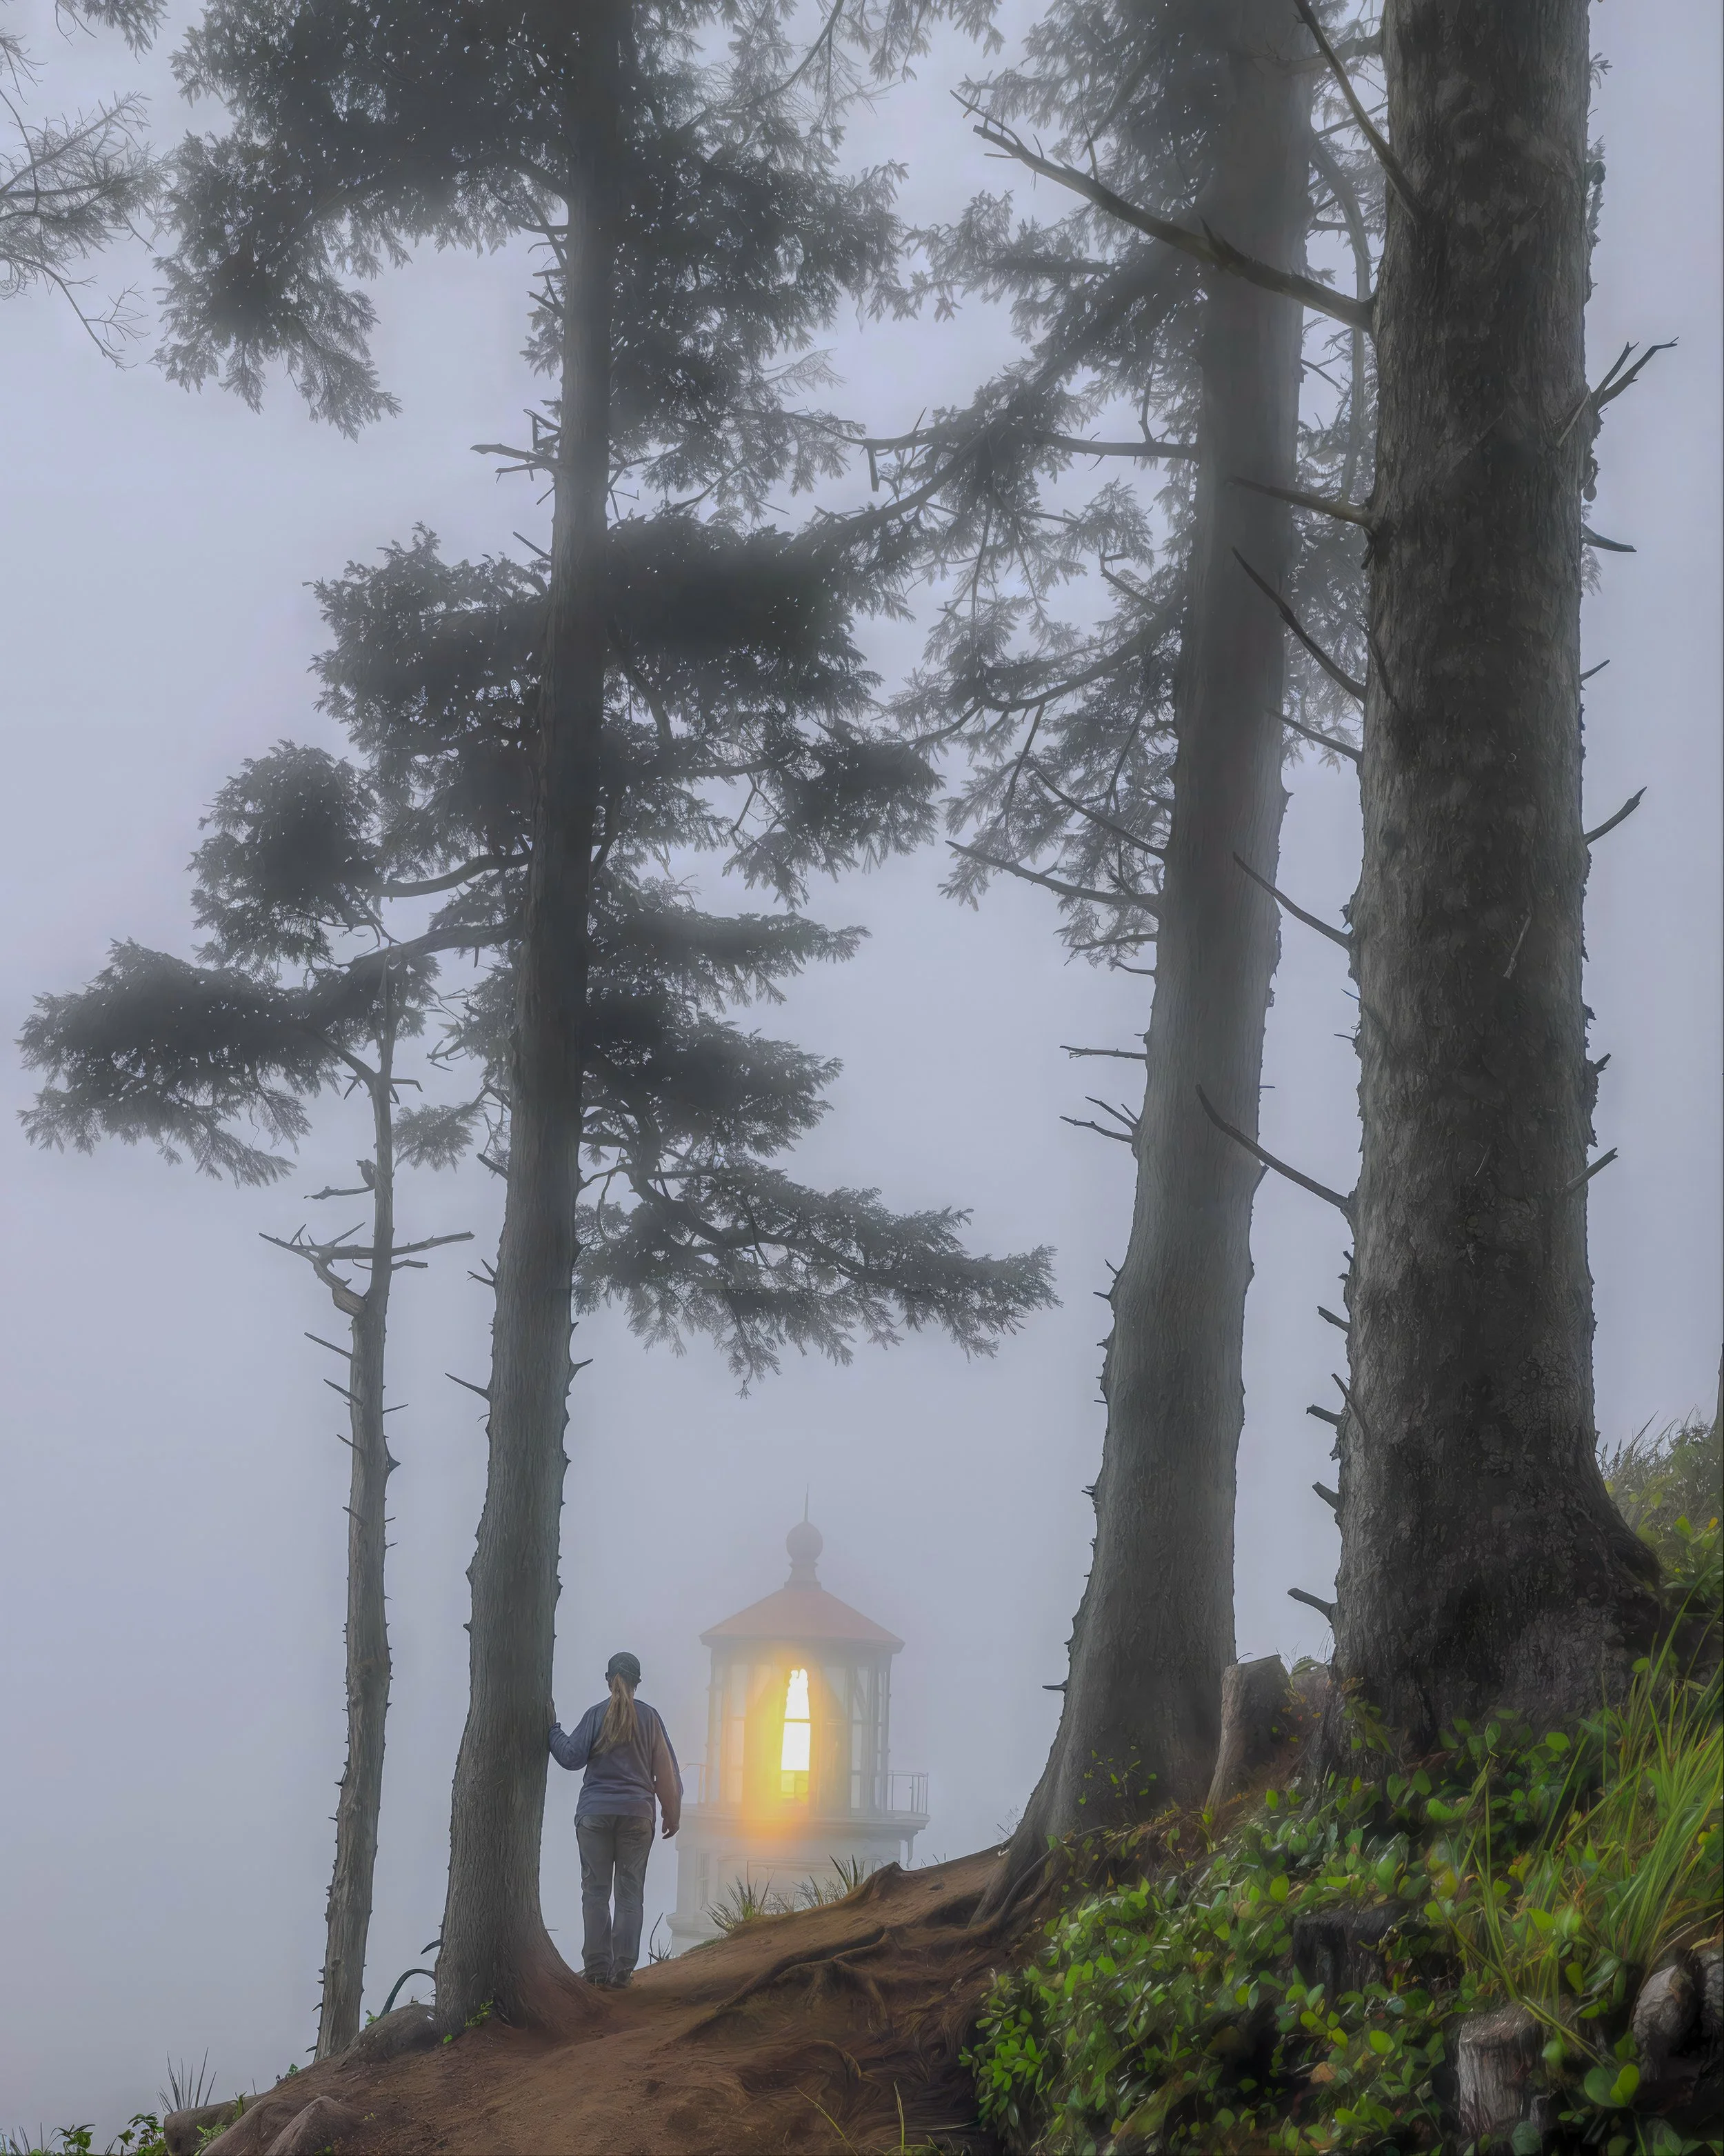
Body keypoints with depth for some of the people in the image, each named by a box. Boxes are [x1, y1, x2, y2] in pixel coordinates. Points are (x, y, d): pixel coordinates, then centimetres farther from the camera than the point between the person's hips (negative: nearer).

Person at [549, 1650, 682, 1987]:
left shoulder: (596, 1715, -2)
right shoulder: (649, 1717, 2)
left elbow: (572, 1757, -4)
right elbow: (666, 1769, 6)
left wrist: (552, 1728, 11)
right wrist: (672, 1814, 14)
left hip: (595, 1814, -1)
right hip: (637, 1815, 1)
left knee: (595, 1892, 4)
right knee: (630, 1893, 4)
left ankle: (597, 1966, 1)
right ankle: (622, 1969, -1)